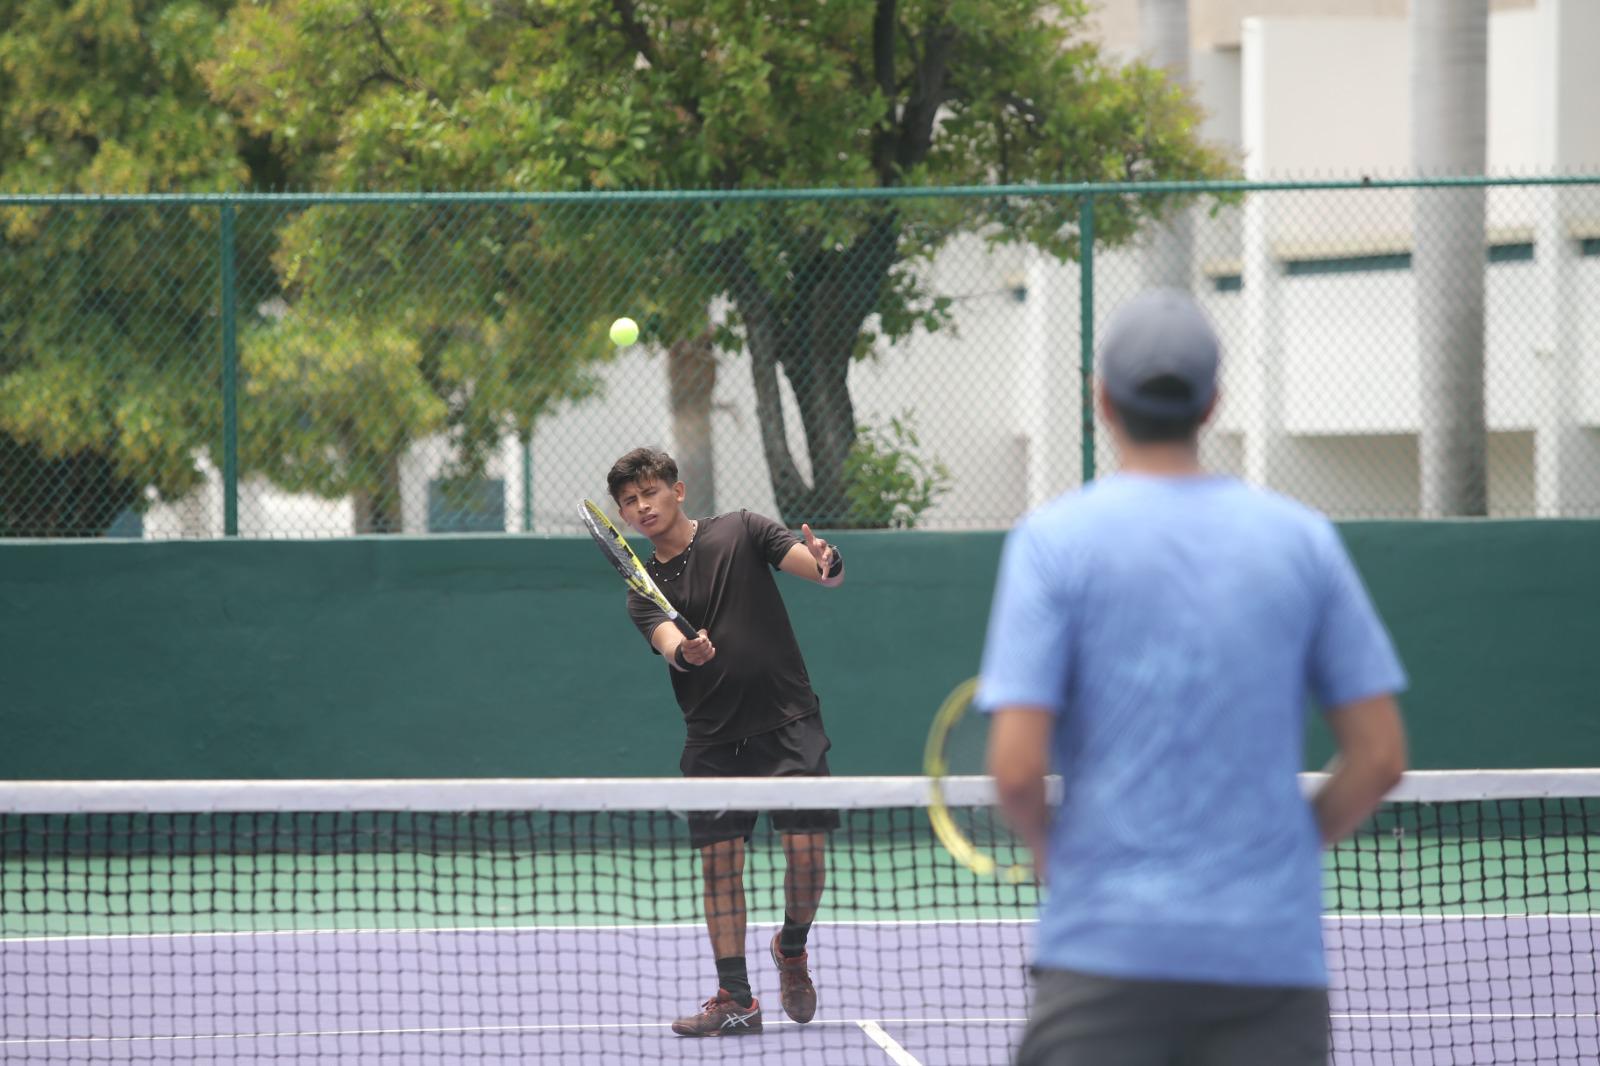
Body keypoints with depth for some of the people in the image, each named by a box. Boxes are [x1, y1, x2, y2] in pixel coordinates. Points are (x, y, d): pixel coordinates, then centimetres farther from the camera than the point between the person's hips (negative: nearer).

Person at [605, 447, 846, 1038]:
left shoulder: (740, 532, 2)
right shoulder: (646, 589, 7)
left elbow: (827, 575, -5)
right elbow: (669, 643, -13)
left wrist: (828, 562, -29)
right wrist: (686, 652, -36)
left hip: (787, 722, -2)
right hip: (713, 738, 3)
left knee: (805, 847, -11)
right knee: (719, 861, -3)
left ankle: (792, 947, 17)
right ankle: (735, 999, 5)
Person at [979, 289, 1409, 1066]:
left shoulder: (1054, 540, -3)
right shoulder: (1301, 539, 5)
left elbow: (1017, 767, -10)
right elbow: (1380, 757, 3)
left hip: (1107, 950, -2)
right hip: (1272, 952, 2)